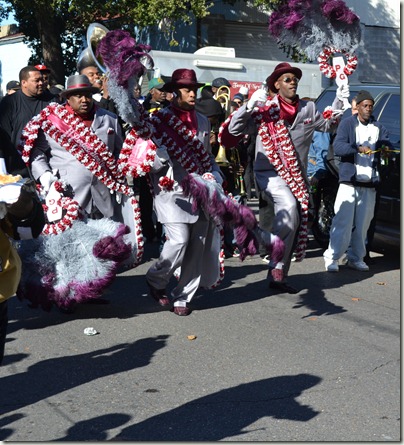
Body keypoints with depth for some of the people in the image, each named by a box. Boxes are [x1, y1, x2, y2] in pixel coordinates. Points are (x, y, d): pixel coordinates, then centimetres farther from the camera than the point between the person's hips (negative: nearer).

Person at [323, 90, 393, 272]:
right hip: (349, 181, -4)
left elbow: (388, 144, 9)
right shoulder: (347, 124, 1)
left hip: (369, 183, 4)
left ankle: (355, 258, 16)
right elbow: (338, 146, -12)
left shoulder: (378, 127, 16)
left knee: (363, 223, 6)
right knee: (343, 221, -8)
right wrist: (358, 148, -28)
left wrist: (387, 148, -15)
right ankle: (331, 258, -4)